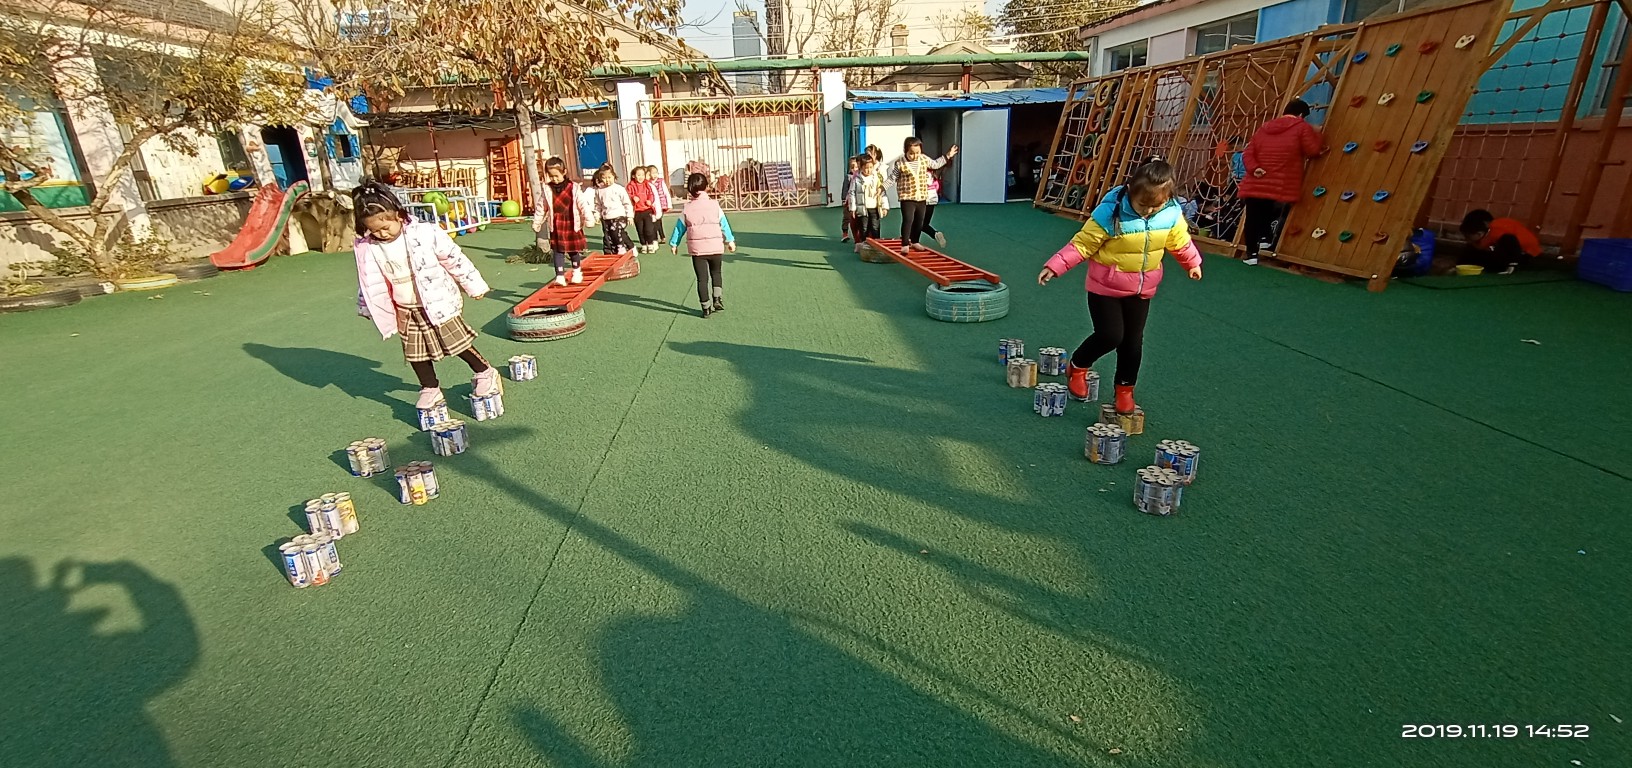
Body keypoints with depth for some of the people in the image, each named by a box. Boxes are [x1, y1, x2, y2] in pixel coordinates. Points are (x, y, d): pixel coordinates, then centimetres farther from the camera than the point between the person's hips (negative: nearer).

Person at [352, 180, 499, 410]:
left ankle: (485, 373, 19)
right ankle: (430, 389, 26)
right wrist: (368, 309, 18)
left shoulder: (425, 233, -17)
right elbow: (368, 282, 9)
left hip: (438, 304, -4)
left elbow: (455, 260, -9)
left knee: (457, 342, 1)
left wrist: (474, 286, -3)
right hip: (405, 311, 4)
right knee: (416, 354, 10)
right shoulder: (365, 249, -5)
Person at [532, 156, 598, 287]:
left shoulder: (574, 188, -7)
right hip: (556, 226, 2)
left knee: (574, 250, 10)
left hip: (572, 225, -1)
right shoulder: (547, 189, 1)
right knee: (558, 251, -1)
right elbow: (541, 208, 9)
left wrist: (589, 220, -9)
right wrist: (536, 223, 12)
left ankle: (577, 273, 31)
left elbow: (583, 204, -6)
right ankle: (560, 277, 0)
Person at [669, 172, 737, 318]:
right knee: (716, 273, 19)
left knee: (702, 278, 6)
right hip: (716, 247, 0)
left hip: (697, 249, 0)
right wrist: (730, 240, 10)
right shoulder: (714, 205, -1)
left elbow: (679, 227, 6)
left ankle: (706, 307, 5)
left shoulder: (687, 209, 0)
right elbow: (724, 224, 1)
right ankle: (718, 300, 4)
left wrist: (673, 243, 17)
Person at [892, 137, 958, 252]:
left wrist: (947, 156, 18)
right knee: (908, 220, -11)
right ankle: (905, 244, -4)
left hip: (922, 198, 5)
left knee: (919, 222, 13)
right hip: (907, 198, -5)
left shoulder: (924, 159, 2)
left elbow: (935, 164, 19)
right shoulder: (900, 163, -11)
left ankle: (914, 241, 29)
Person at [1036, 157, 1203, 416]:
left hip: (1141, 289, 5)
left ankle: (1125, 389, 28)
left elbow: (1180, 242, 11)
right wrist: (1055, 266, -24)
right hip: (1105, 286, -4)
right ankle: (1076, 368, 19)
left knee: (1133, 340, 10)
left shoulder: (1171, 214, -9)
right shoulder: (1109, 213, -24)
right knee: (1110, 335, -9)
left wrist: (1193, 264, 23)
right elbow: (1082, 244, -19)